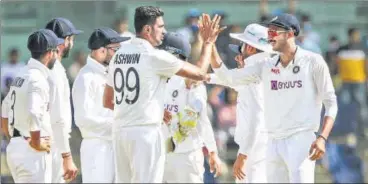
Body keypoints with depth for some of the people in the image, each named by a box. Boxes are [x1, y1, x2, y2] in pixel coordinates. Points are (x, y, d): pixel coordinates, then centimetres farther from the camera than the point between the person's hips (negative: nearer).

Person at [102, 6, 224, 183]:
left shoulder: (118, 56, 12)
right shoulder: (155, 57, -10)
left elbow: (107, 101, 19)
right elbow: (199, 73, -3)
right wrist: (208, 42, 10)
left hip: (120, 131, 7)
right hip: (146, 132, -7)